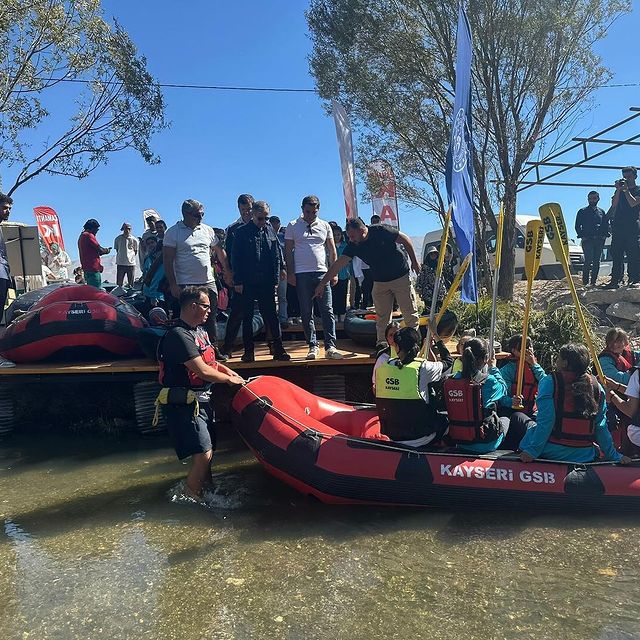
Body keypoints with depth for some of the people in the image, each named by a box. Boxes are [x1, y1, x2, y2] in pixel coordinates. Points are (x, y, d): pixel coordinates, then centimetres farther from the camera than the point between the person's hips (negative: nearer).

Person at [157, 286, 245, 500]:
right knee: (203, 453, -11)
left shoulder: (199, 331, 11)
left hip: (200, 399, 10)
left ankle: (207, 486, 38)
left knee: (206, 449, 21)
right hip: (184, 404, -10)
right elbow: (203, 371, -24)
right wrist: (229, 379, -11)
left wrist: (226, 370, 9)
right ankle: (189, 499, 6)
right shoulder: (179, 335, -21)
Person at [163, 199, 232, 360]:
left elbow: (219, 251, 20)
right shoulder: (173, 232, -4)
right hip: (186, 285, -4)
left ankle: (213, 349, 20)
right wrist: (173, 284, -12)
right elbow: (167, 260, -7)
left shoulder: (207, 230, 10)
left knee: (210, 318, 10)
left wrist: (227, 271, 18)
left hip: (208, 283, 5)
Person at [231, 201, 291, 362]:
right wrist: (238, 281, -7)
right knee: (247, 317, 7)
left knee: (271, 316, 5)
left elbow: (278, 252, 14)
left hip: (267, 282, 2)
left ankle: (278, 349, 10)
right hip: (247, 283, -2)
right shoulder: (242, 232, -2)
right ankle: (248, 352, 16)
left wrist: (281, 269, 6)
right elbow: (236, 258, -4)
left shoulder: (270, 230, 7)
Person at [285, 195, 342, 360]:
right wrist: (290, 273, -3)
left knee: (328, 310, -4)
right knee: (306, 313, 2)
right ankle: (312, 346, 11)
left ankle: (330, 346, -2)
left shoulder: (325, 226, 12)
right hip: (302, 274, -1)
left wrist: (334, 272, 5)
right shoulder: (293, 226, 6)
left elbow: (332, 251, 13)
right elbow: (288, 252, 5)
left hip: (322, 273, 1)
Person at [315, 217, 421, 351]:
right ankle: (382, 345, 11)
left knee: (410, 313, 1)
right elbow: (338, 265, -11)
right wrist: (322, 284, -15)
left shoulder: (381, 231, -18)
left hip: (401, 277, -4)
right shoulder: (354, 246, -7)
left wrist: (414, 261, -4)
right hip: (380, 282, 4)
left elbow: (405, 240, -8)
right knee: (382, 316, 4)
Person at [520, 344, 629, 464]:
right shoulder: (596, 386, 1)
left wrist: (532, 451, -13)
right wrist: (614, 456, 12)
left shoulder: (550, 382, -9)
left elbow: (545, 422, -15)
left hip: (551, 453, -3)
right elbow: (601, 427, 2)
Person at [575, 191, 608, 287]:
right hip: (587, 240, -4)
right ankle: (585, 282, -10)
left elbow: (606, 225, 17)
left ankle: (594, 281, 8)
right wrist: (582, 236, -7)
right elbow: (577, 226, 5)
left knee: (597, 261, 3)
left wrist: (604, 235, 1)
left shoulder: (602, 212, 17)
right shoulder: (582, 212, 8)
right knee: (588, 261, -14)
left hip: (599, 240, 4)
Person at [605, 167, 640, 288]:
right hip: (618, 226, 4)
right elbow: (614, 204, 6)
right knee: (616, 255, 0)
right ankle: (615, 280, 0)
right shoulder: (619, 190, 21)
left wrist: (626, 189, -5)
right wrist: (618, 190, -3)